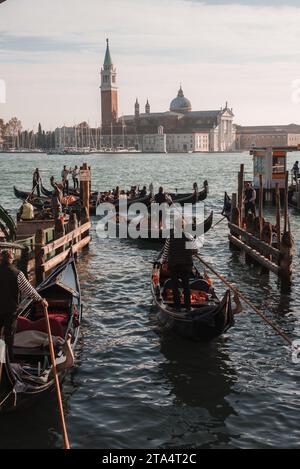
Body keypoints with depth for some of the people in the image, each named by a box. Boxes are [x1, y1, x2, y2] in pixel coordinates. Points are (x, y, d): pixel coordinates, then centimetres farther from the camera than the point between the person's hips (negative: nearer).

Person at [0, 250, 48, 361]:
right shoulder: (17, 274, -13)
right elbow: (29, 290, -8)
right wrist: (41, 300, 4)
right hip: (11, 310, -1)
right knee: (9, 335, 9)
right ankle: (9, 359, 15)